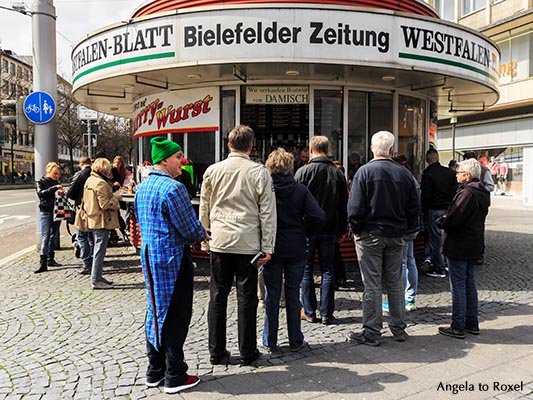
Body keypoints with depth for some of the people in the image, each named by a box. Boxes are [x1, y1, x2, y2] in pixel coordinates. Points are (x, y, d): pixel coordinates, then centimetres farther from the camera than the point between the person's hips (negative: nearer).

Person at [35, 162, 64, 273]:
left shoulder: (57, 183, 12)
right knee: (45, 237, -9)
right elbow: (41, 193, -19)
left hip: (56, 212, 5)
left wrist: (61, 193, -4)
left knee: (54, 236, 10)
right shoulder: (41, 182, 0)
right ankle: (43, 263, -10)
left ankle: (50, 259, 20)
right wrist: (54, 188, -28)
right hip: (46, 212, -5)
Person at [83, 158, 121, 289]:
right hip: (102, 220, -10)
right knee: (100, 250, -3)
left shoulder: (90, 180, 11)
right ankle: (96, 280, 3)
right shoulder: (101, 183, -19)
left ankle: (97, 277, 26)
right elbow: (104, 204, -23)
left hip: (93, 219, 10)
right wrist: (115, 197, -9)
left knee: (98, 249, 18)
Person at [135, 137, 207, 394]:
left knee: (156, 312, 17)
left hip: (149, 255, 9)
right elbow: (190, 229, -18)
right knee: (175, 317, 2)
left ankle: (155, 372, 29)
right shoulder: (173, 187, -18)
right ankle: (174, 377, 13)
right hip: (172, 259, -9)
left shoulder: (143, 186, 11)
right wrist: (203, 235, 6)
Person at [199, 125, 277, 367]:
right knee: (246, 298, 6)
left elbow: (204, 208, 12)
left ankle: (216, 352, 19)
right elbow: (267, 212, -5)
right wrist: (267, 247, -1)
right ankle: (247, 353, 16)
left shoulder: (212, 171, 2)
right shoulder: (259, 172, -4)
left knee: (217, 296, 11)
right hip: (248, 244, -2)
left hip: (220, 241, 2)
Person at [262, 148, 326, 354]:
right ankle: (296, 341, 20)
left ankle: (270, 342, 18)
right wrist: (302, 226, 5)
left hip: (271, 249, -1)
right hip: (296, 250, 1)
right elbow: (319, 217, -13)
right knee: (293, 295, 11)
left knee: (271, 295, 9)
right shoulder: (300, 190, -6)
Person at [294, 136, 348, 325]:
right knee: (328, 271, 9)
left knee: (306, 270, 8)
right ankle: (327, 314, 12)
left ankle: (309, 312, 15)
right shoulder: (338, 173, 4)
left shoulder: (303, 171, -8)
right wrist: (342, 230, 15)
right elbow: (344, 205, 8)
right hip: (329, 229, 3)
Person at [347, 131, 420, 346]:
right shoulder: (404, 173, 3)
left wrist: (356, 230, -2)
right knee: (395, 283, 15)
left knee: (372, 285, 2)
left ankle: (372, 333, 9)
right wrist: (406, 230, 15)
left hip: (370, 235, -4)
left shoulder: (364, 171, -10)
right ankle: (398, 328, 25)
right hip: (396, 235, 4)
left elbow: (355, 206, -14)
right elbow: (414, 206, 7)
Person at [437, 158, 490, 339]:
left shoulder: (466, 193, -20)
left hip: (459, 247, -9)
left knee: (458, 286, -2)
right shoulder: (482, 193, 11)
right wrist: (447, 221, 11)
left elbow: (453, 219, -24)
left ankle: (457, 327, 5)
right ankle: (472, 323, 26)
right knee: (469, 284, 17)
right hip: (474, 245, 10)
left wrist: (441, 222, -3)